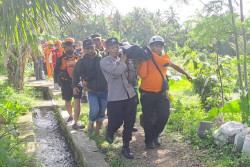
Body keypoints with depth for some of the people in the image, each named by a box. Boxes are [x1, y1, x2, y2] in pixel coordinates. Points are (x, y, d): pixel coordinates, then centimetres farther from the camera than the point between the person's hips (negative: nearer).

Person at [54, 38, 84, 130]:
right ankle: (70, 116, 43)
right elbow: (56, 71, 6)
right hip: (66, 83, 0)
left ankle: (75, 123, -11)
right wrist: (56, 82, 2)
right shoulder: (61, 59, 0)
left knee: (77, 101, -11)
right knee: (68, 101, 15)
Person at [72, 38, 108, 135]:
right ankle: (91, 123, 14)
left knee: (101, 113, 9)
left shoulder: (102, 58, -6)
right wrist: (74, 86, -4)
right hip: (92, 92, -1)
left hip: (104, 91, 1)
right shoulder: (82, 61, -3)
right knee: (95, 110, -18)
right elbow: (76, 73, 6)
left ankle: (97, 132, 28)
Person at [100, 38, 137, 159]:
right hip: (115, 98, -5)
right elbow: (116, 71, -21)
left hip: (130, 95, 5)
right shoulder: (104, 61, -4)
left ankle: (126, 147, 23)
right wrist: (123, 61, -5)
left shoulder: (122, 59, 13)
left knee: (129, 123, 8)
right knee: (116, 122, 4)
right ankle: (109, 132, 41)